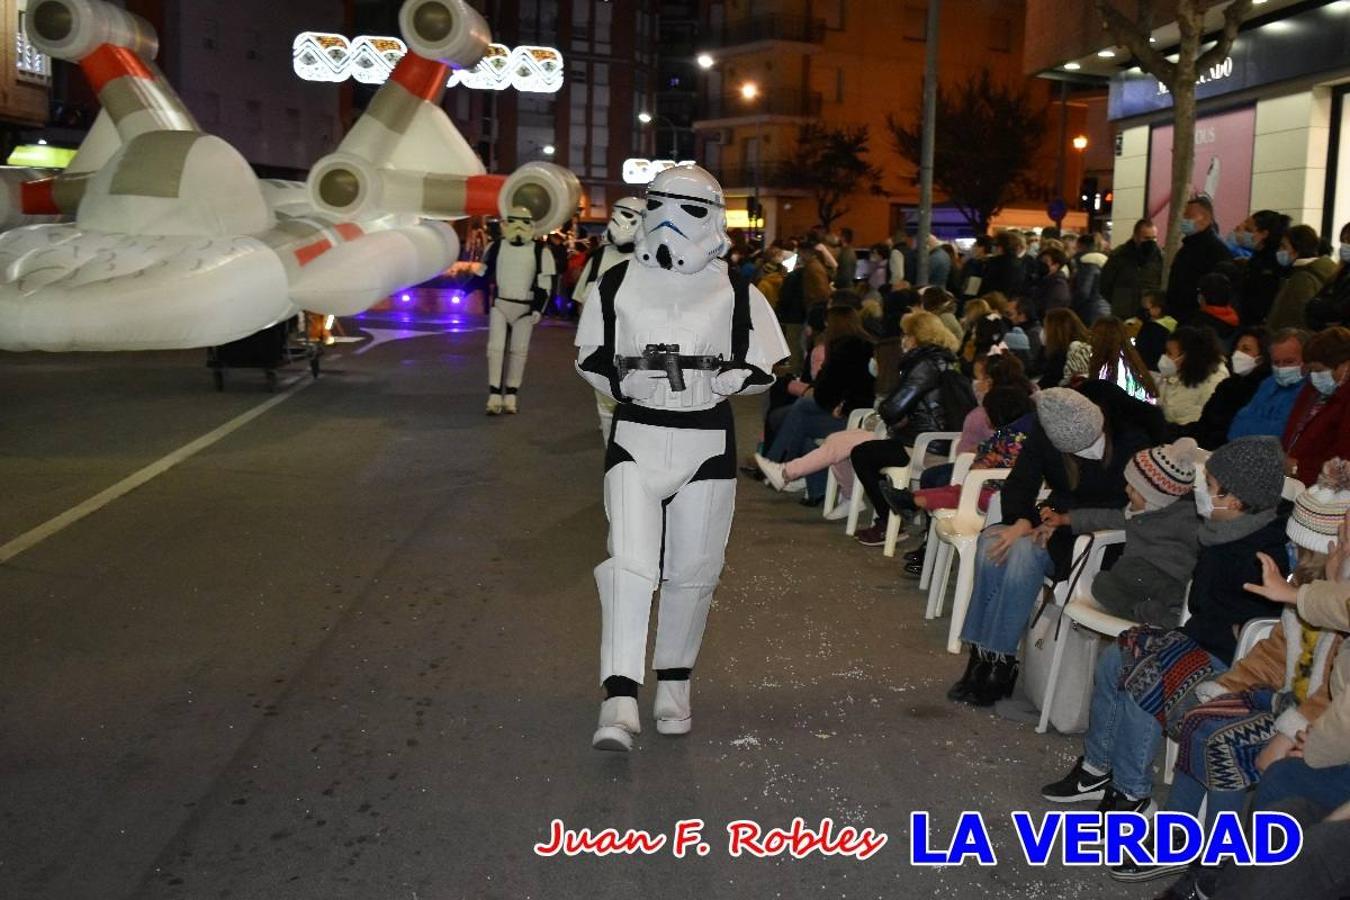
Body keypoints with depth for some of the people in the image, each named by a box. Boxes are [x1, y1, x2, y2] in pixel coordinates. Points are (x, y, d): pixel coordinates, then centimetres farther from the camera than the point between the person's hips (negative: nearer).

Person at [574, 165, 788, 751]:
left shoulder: (736, 295, 0)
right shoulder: (618, 285, 2)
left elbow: (764, 369, 4)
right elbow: (590, 355, 12)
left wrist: (712, 378, -12)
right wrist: (623, 378, -6)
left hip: (707, 445, 1)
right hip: (636, 439, 0)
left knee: (693, 571, 9)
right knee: (629, 561, -14)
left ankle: (674, 683, 28)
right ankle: (619, 700, -14)